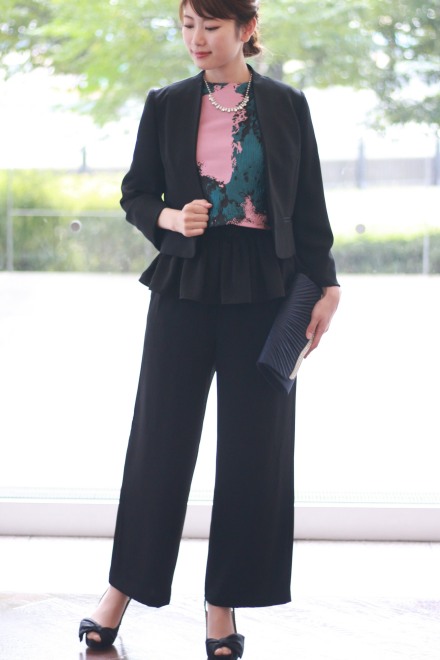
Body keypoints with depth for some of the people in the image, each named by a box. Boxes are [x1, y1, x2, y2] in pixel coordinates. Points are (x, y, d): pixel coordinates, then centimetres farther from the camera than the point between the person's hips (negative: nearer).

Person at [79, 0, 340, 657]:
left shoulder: (286, 105, 4)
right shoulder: (166, 105, 6)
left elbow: (309, 205, 5)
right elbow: (135, 195, 10)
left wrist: (324, 287, -1)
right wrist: (170, 218, -11)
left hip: (263, 288, 0)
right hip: (185, 284, 0)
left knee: (253, 444, 2)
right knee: (160, 436, 2)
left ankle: (224, 604, 13)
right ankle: (123, 590, 14)